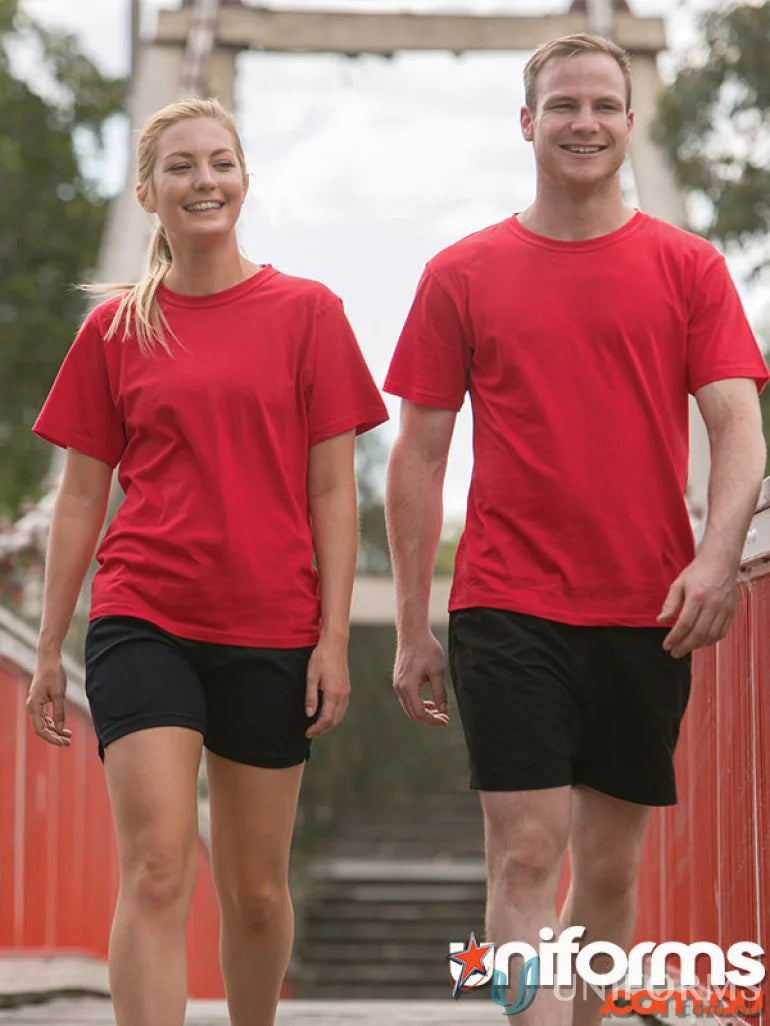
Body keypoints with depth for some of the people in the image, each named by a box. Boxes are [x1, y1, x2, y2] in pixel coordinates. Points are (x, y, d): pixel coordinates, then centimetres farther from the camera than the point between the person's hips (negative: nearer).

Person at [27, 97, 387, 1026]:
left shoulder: (307, 313, 3)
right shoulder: (114, 328, 6)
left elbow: (332, 491, 2)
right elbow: (80, 496, 9)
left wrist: (334, 637, -4)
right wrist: (47, 651, 7)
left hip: (271, 633, 0)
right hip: (142, 620, 0)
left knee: (255, 888, 9)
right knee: (155, 872, -13)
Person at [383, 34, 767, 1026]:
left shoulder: (688, 268, 6)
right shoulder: (462, 275, 5)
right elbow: (418, 457, 6)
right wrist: (412, 628, 3)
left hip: (648, 615, 1)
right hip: (508, 610, -1)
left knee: (612, 866, 9)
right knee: (526, 852, -10)